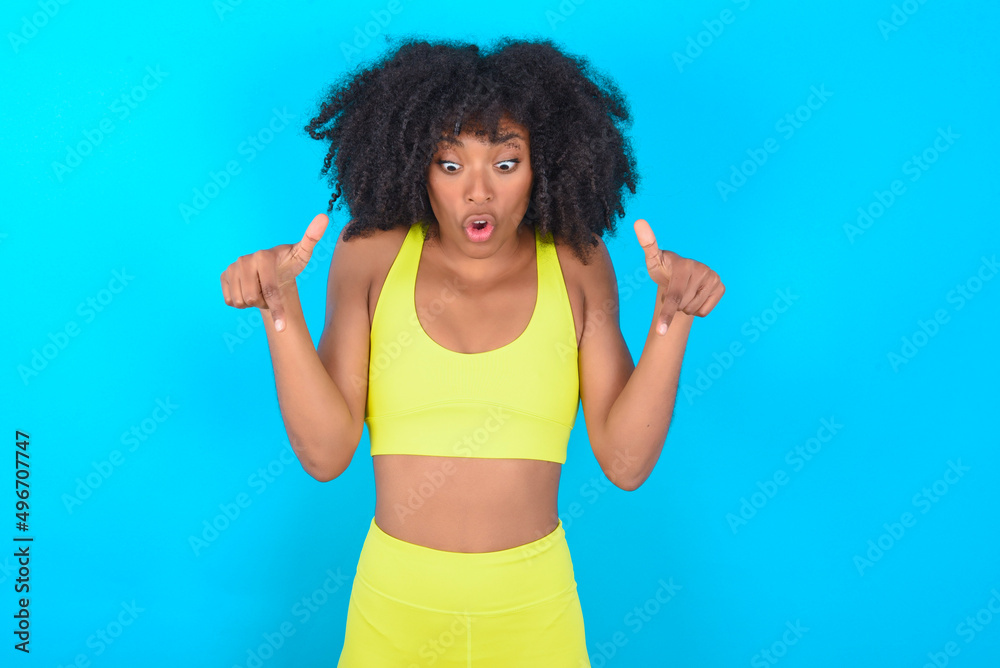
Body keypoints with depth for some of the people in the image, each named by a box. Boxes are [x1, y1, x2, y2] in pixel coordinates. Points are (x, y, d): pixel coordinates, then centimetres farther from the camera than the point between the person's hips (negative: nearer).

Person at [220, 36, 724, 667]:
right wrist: (281, 310, -20)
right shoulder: (371, 256, -5)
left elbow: (626, 460, -10)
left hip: (532, 602, 0)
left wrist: (672, 318, -19)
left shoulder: (576, 265, -5)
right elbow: (325, 451, -10)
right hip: (394, 598, 0)